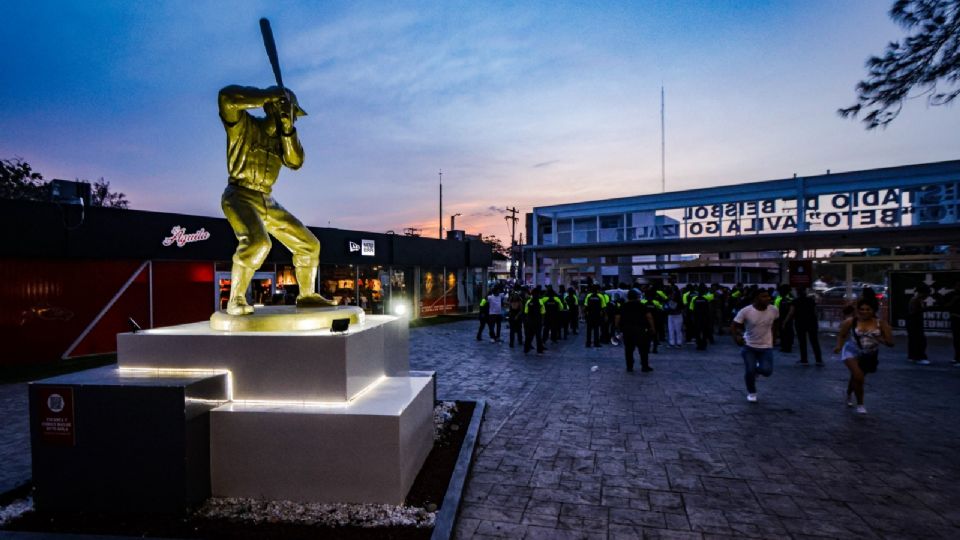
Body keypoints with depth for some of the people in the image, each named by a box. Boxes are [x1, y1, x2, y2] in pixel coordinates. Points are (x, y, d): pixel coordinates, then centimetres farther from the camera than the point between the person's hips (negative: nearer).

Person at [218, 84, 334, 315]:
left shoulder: (280, 137, 15)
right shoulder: (243, 125, -4)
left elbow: (295, 162, -2)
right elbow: (227, 97, -23)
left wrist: (288, 129, -11)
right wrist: (269, 96, -17)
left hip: (267, 202, 7)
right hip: (239, 197, -7)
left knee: (308, 245, 5)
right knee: (257, 242, -35)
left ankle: (307, 295, 19)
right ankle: (236, 300, -21)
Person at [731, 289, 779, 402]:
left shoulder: (774, 310, -10)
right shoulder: (745, 311, -19)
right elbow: (733, 326, -13)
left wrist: (773, 337, 16)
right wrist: (736, 337, -30)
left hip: (766, 346, 2)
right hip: (749, 346, -2)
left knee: (767, 371, -11)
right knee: (749, 371, -6)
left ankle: (756, 370, 29)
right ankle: (751, 392, 23)